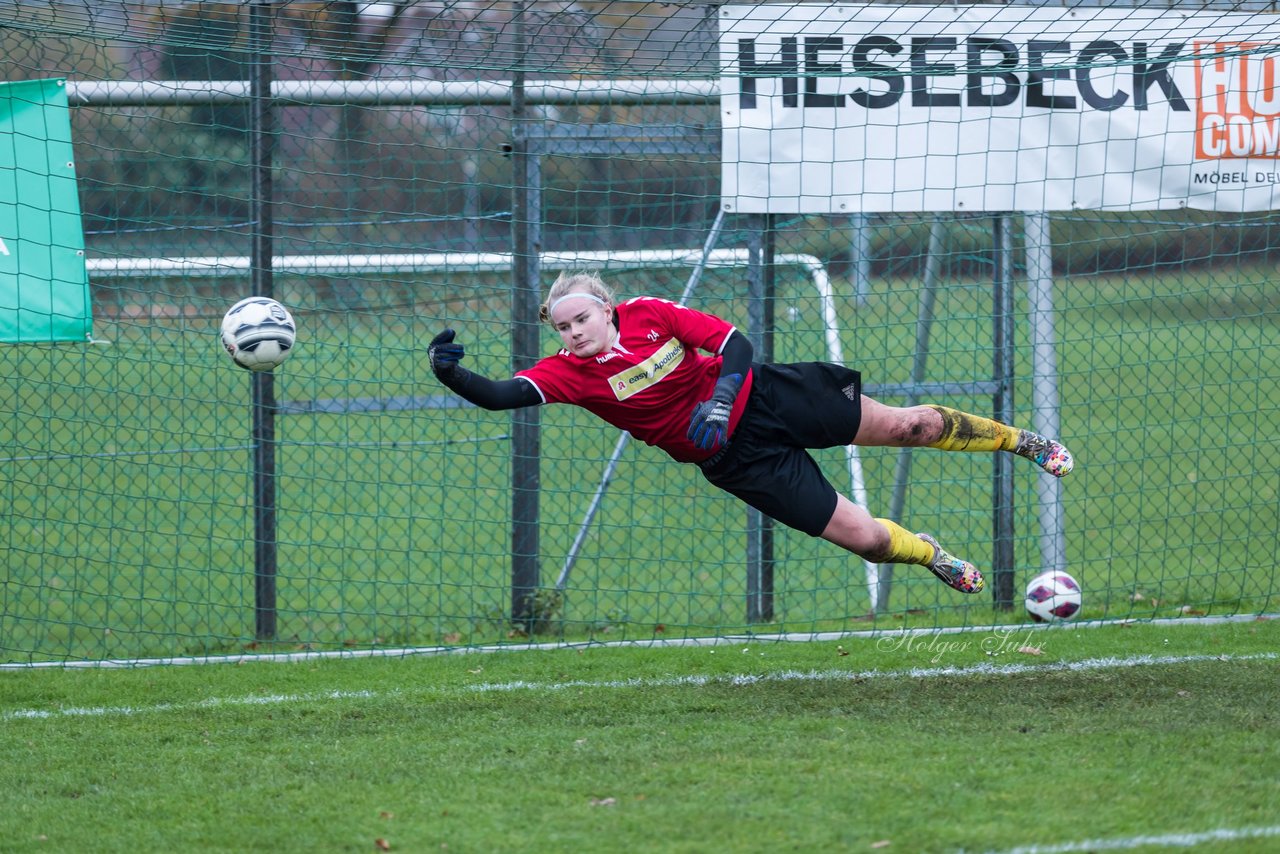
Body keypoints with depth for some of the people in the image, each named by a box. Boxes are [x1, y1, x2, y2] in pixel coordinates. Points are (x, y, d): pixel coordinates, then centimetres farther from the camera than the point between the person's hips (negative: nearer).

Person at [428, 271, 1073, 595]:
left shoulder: (649, 314, -12)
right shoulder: (569, 373, -13)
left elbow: (734, 344, -10)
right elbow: (504, 395, -26)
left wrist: (720, 403, -26)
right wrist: (451, 373, -43)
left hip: (763, 396, 0)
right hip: (734, 457, 0)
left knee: (908, 425, 4)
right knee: (864, 538, -6)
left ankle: (1020, 441, 29)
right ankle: (934, 557, 27)